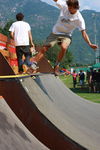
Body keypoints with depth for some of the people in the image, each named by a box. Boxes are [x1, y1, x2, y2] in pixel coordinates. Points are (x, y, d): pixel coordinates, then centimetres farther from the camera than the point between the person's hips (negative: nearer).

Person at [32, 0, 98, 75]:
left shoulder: (79, 19, -19)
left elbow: (83, 33, -19)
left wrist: (90, 44, -31)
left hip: (66, 35, -3)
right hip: (55, 32, 3)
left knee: (64, 48, -33)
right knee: (44, 49, -5)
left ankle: (56, 66, -15)